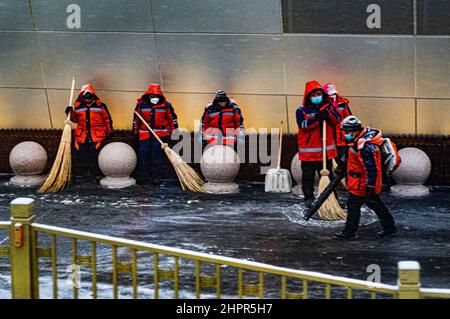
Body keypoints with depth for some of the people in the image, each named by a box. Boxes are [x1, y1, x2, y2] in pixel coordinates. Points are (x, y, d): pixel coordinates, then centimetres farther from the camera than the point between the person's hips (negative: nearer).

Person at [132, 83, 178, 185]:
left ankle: (156, 176, 7)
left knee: (157, 155, -1)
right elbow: (136, 119, 10)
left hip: (160, 134, -2)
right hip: (144, 134, 2)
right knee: (143, 154, 2)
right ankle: (143, 176, 11)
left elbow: (173, 118, 5)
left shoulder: (166, 105, -3)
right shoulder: (141, 104, 0)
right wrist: (135, 133, 10)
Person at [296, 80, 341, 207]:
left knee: (327, 175, 11)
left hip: (326, 149, 3)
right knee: (308, 175, 4)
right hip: (308, 150, -3)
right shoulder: (302, 110, -5)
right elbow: (303, 124, -19)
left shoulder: (328, 107, 7)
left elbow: (336, 120, -4)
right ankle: (309, 198, 13)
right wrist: (318, 119, -27)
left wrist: (327, 114, -22)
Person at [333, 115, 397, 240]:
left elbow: (371, 168, -28)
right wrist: (342, 167, 26)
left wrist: (370, 186, -25)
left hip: (363, 183, -10)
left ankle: (349, 232, 13)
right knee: (375, 203, 19)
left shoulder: (365, 146, -28)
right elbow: (351, 158, 21)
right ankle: (389, 227, 27)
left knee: (353, 205, 2)